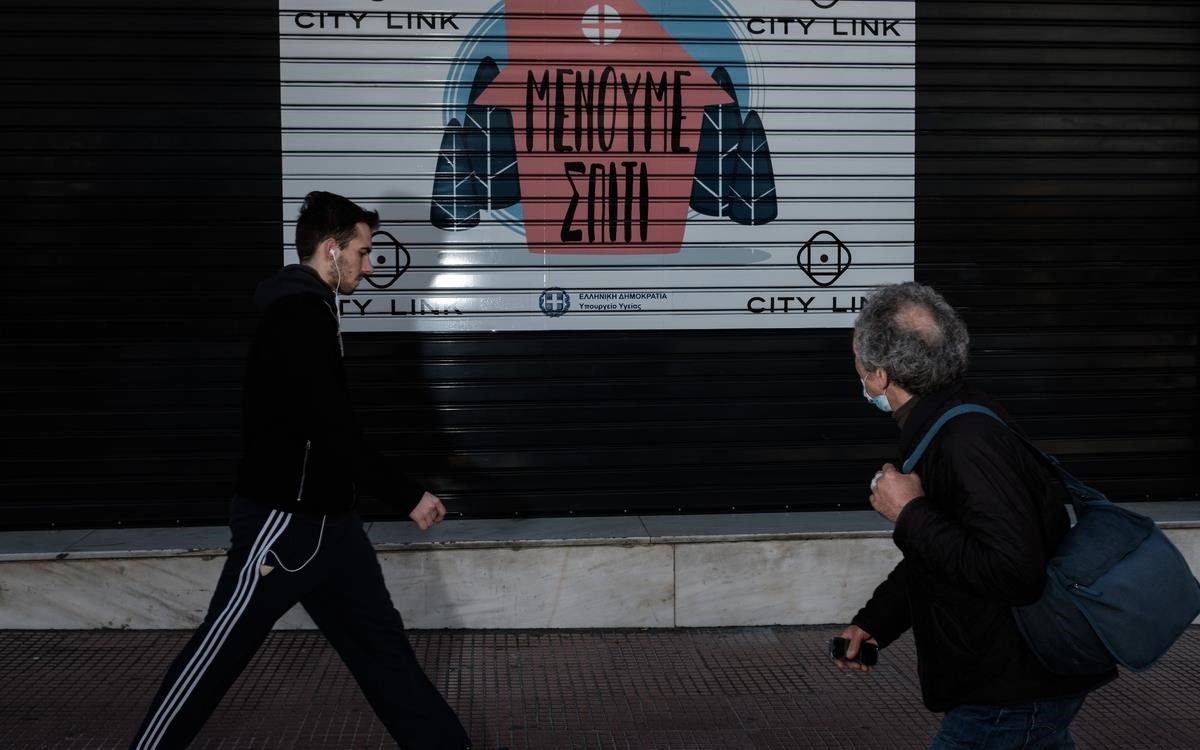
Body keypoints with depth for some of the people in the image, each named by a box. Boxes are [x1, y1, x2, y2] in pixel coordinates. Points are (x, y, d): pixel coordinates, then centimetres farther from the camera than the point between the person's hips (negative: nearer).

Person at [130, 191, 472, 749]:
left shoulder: (307, 312, 13)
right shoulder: (299, 314, -18)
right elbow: (332, 431, -22)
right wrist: (408, 496, -16)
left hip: (322, 517, 10)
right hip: (284, 518, -10)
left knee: (380, 644, 11)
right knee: (217, 654, 1)